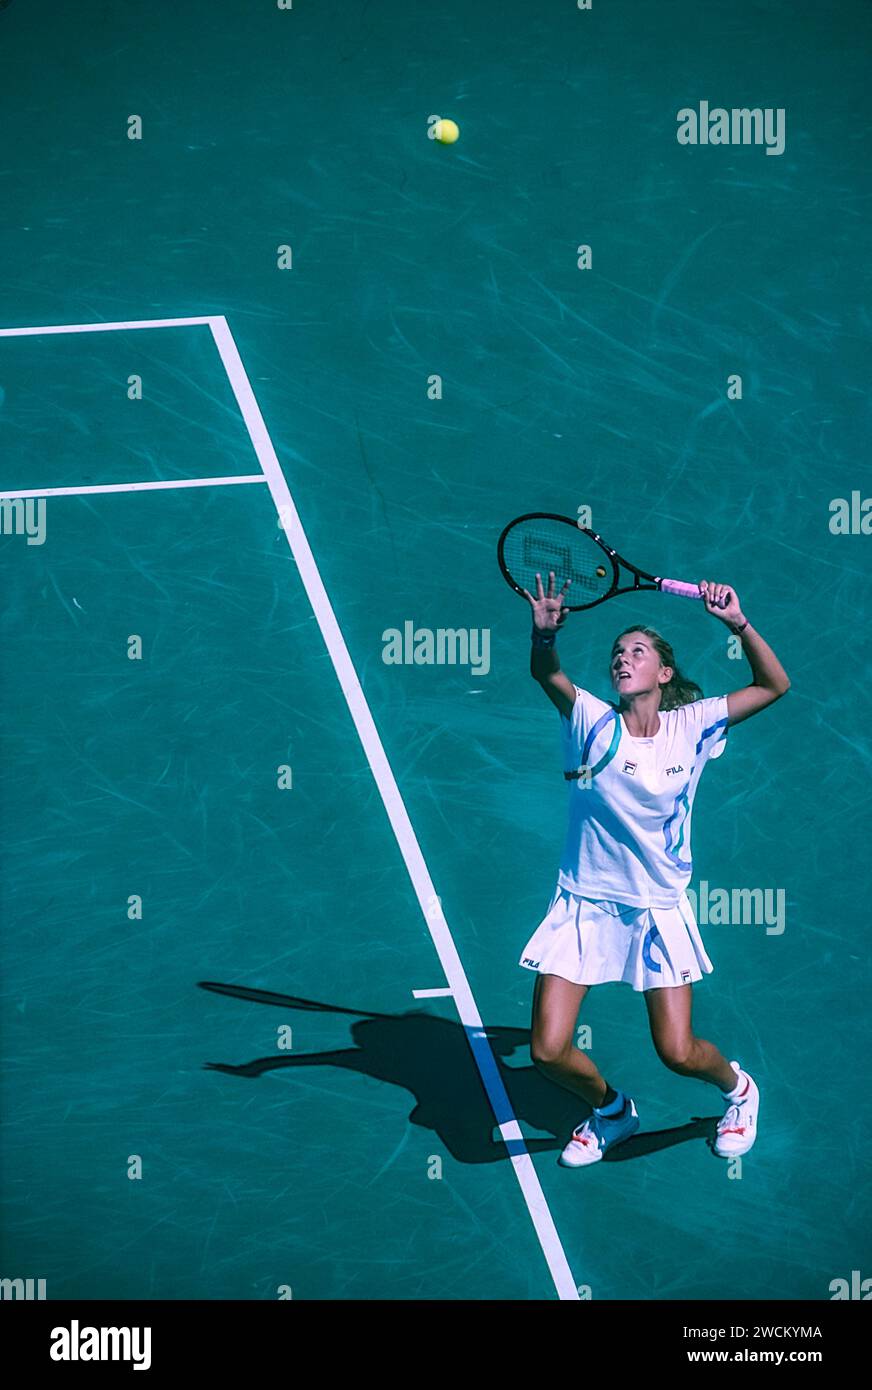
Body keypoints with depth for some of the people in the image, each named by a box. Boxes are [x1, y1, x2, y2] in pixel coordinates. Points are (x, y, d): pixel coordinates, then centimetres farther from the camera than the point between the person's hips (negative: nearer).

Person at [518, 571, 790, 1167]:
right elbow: (547, 674, -24)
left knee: (678, 1052, -6)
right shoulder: (594, 723, -7)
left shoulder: (690, 727, -3)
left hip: (659, 910, 0)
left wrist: (739, 623, -18)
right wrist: (545, 634, -45)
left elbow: (774, 684, -3)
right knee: (549, 1051, -7)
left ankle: (737, 1087, 31)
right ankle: (612, 1111, 26)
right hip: (584, 906, 0)